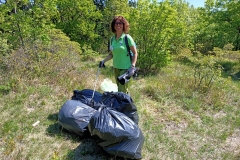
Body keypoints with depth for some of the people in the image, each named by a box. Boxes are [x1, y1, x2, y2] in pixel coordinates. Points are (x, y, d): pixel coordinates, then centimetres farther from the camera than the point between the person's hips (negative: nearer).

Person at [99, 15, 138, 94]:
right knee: (123, 90, 14)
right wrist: (104, 61, 3)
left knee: (122, 91, -5)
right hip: (116, 68, 6)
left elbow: (135, 53, -7)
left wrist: (132, 67, -17)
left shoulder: (127, 38, -8)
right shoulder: (112, 39, 7)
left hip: (126, 68, -5)